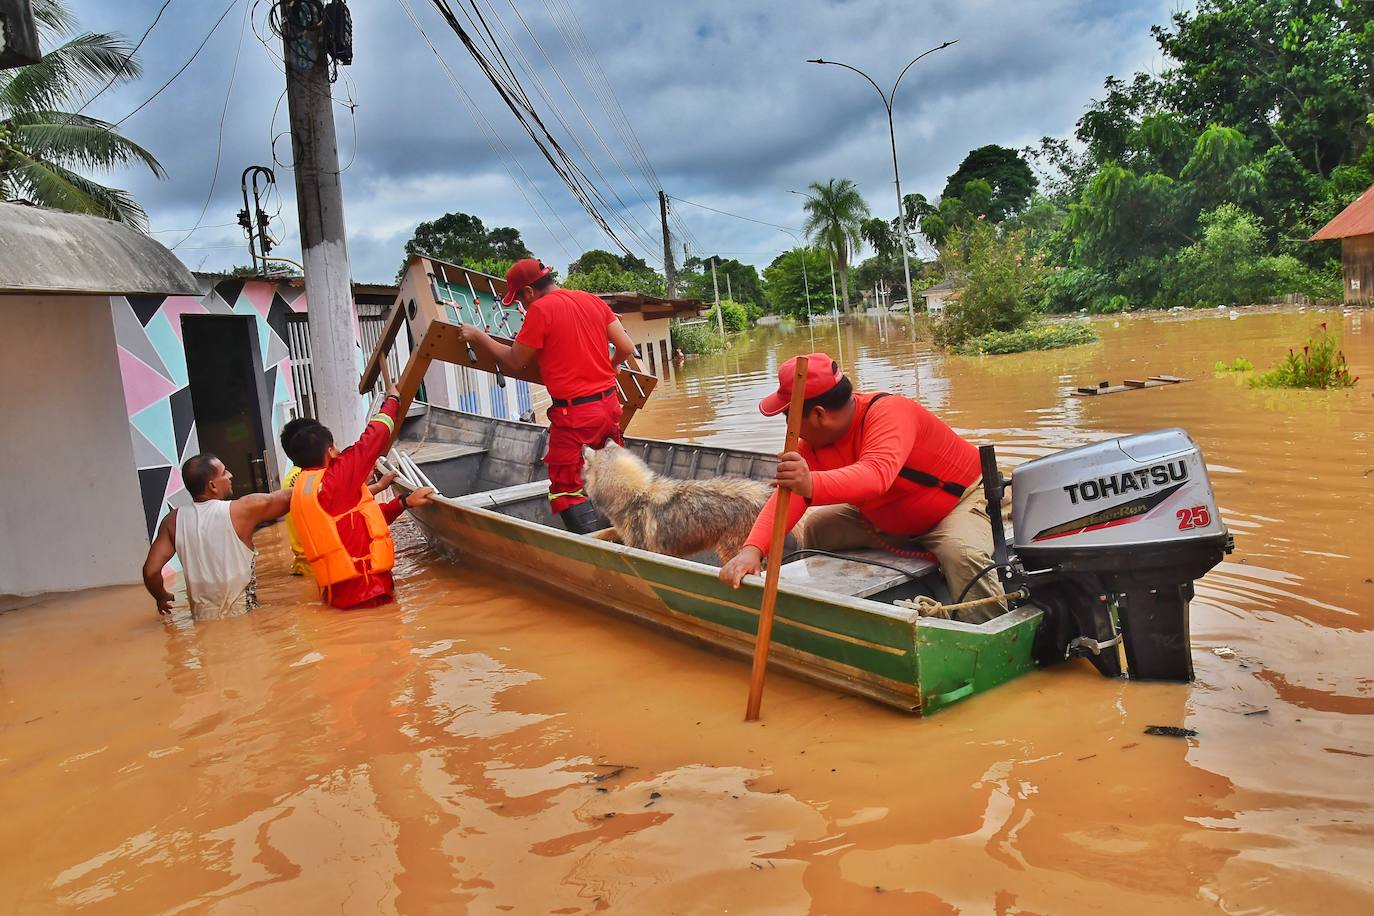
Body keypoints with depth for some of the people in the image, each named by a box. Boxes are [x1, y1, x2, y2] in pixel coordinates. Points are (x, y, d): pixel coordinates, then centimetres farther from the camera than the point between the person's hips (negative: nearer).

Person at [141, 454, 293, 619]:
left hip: (203, 619, 4)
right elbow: (287, 498, -6)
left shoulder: (174, 521, -5)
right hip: (242, 616, -4)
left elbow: (151, 571, -8)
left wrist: (162, 598, 11)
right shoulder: (241, 510, -17)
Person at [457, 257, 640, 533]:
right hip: (609, 404, 7)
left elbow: (513, 363, -3)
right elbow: (626, 348, 7)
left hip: (575, 414, -7)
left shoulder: (540, 310, -10)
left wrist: (479, 336, 10)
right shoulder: (594, 300, 8)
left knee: (566, 490, 2)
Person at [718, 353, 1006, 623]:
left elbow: (876, 475, -53)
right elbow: (788, 494, -24)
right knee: (817, 527, 1)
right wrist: (752, 549, -40)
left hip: (962, 501, -7)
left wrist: (811, 485, -70)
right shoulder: (814, 439, -12)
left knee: (963, 553, -37)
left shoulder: (889, 412, -34)